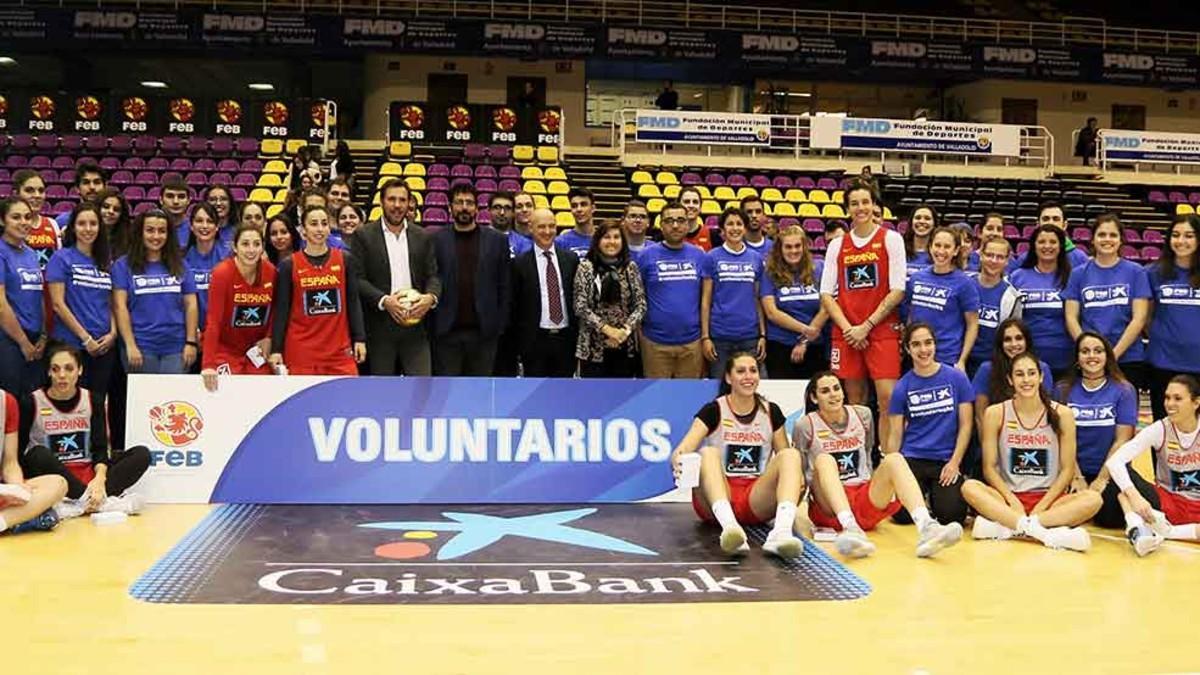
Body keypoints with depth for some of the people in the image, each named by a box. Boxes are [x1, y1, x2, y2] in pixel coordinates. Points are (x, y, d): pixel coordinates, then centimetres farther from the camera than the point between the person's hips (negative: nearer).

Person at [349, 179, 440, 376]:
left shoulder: (422, 237, 12)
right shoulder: (363, 236, 2)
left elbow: (433, 275, 10)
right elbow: (358, 278, -4)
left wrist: (431, 296, -12)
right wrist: (383, 300, -19)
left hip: (415, 325, 2)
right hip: (379, 328, -2)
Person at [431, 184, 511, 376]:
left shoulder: (497, 240, 6)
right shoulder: (436, 239, 4)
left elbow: (504, 287, 5)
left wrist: (500, 326, 0)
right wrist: (429, 325, -3)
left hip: (483, 332, 1)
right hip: (446, 332, -1)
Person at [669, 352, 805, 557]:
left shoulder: (770, 411, 10)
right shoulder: (714, 410, 0)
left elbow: (784, 456, 13)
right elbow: (682, 450, -13)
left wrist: (795, 476, -12)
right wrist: (678, 461, -38)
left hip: (757, 499, 2)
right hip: (716, 500, -2)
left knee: (791, 455, -21)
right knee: (708, 453, -30)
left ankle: (781, 532, -46)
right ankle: (729, 526, -56)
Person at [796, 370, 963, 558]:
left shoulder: (862, 415, 11)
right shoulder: (805, 426, 1)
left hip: (866, 503, 3)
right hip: (828, 507, -3)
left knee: (894, 459, -23)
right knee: (824, 460, -32)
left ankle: (926, 528, -48)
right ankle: (850, 529, -57)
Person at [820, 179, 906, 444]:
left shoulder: (891, 239, 1)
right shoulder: (837, 245, 10)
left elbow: (897, 290, -5)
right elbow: (826, 295, 7)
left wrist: (866, 326, -9)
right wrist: (847, 328, -6)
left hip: (882, 330, -3)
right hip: (846, 333, 3)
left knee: (888, 397, -11)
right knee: (855, 400, 7)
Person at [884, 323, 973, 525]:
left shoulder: (956, 378, 0)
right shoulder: (902, 387, 2)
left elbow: (965, 425, 2)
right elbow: (895, 435, 4)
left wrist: (955, 462, -7)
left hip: (946, 460, 0)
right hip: (911, 459, 0)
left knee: (951, 514, -19)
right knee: (903, 514, -18)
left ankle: (934, 494, 16)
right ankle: (921, 493, 17)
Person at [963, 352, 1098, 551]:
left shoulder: (1062, 414, 0)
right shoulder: (995, 413, 0)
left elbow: (1067, 469, 0)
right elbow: (989, 467, 0)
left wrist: (1042, 506, -11)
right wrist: (1011, 499, -15)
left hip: (1048, 497, 1)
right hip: (1009, 496, 0)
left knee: (1093, 499, -28)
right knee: (969, 488, -30)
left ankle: (1005, 527, -33)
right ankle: (1048, 533, -40)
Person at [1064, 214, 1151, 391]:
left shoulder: (1136, 272, 3)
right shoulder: (1079, 273, 6)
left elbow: (1139, 318, -3)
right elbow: (1071, 318, 2)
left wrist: (1114, 353, -10)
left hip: (1128, 358, -1)